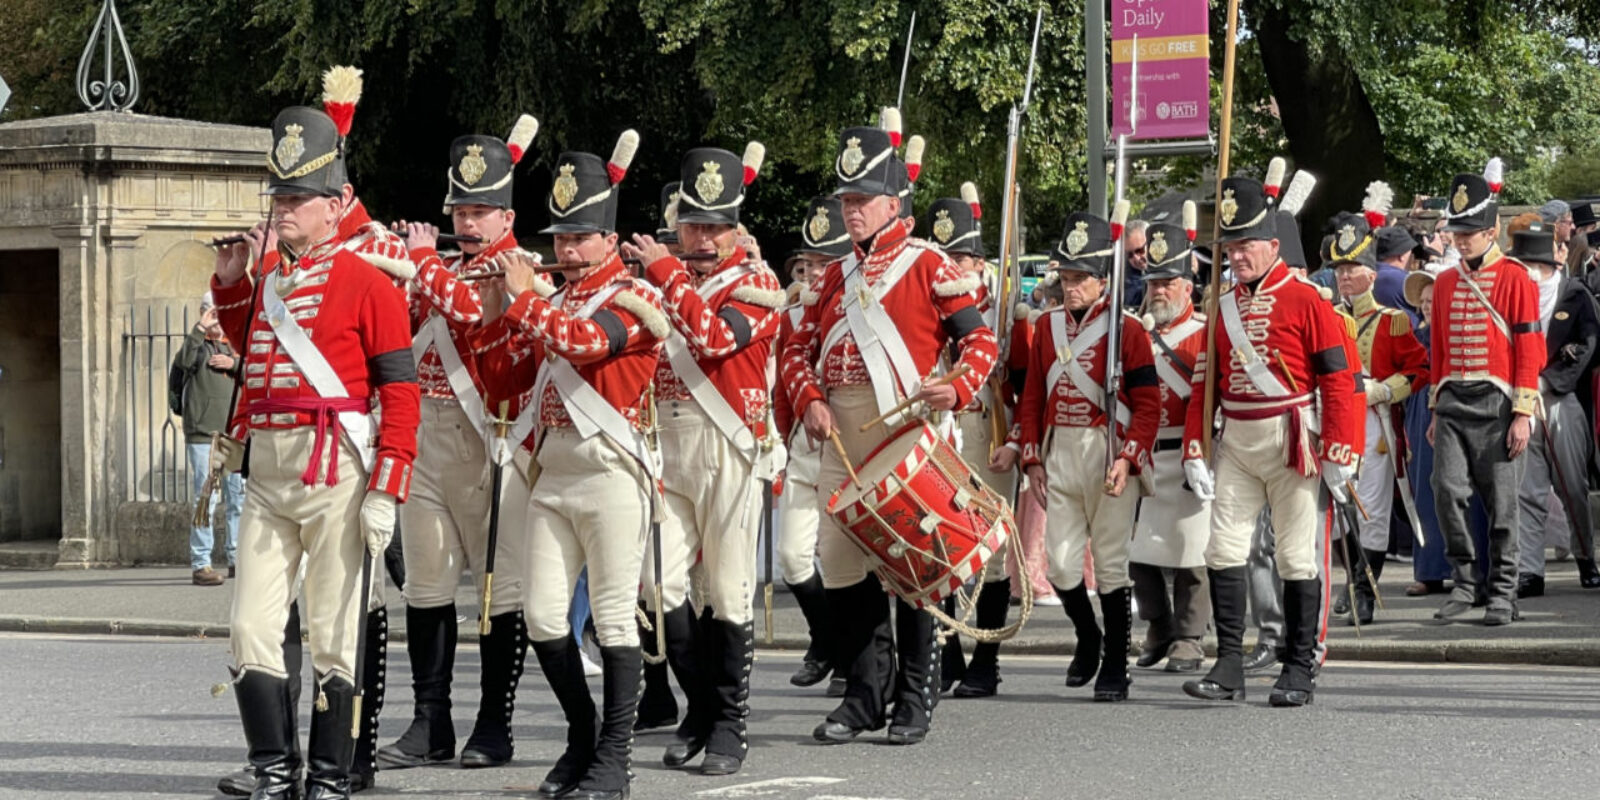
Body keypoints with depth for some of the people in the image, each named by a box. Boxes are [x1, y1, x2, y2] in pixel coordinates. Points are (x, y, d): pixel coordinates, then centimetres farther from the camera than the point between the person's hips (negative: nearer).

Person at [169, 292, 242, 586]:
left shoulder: (234, 347, 18)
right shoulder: (198, 345, 1)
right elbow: (184, 361, -22)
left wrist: (235, 365, -5)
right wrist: (201, 328, -24)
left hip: (234, 432, 6)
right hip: (202, 433, -6)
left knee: (238, 498, 10)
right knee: (206, 500, -10)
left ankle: (237, 558, 21)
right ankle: (201, 564, -10)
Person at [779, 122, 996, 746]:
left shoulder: (928, 266, 0)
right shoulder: (836, 276, 17)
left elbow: (979, 337, -3)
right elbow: (798, 348, 15)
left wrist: (958, 389, -21)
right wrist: (810, 401, -4)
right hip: (841, 437, 6)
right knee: (842, 559, 4)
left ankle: (915, 701, 5)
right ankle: (864, 696, 13)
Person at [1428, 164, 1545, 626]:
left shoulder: (1515, 279, -2)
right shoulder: (1445, 283, 13)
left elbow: (1529, 349, -5)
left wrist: (1523, 414, -10)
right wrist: (1437, 412, 16)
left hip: (1497, 405, -4)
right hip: (1453, 405, 4)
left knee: (1501, 502, 0)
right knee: (1448, 490, -9)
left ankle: (1502, 593, 8)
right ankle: (1463, 582, 4)